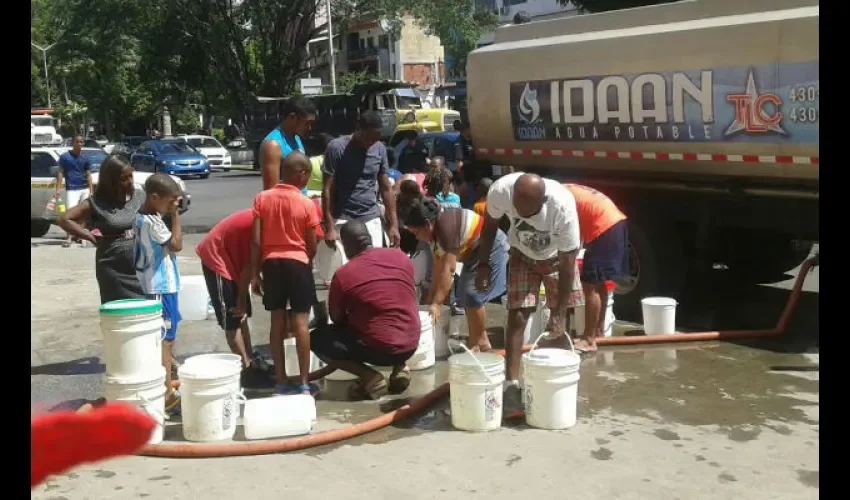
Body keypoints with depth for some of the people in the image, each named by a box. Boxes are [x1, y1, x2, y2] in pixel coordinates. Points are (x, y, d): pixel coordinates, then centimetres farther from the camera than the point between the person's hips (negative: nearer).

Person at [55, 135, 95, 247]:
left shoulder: (85, 158, 9)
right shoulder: (64, 156, 1)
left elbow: (88, 174, 9)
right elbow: (60, 173, 0)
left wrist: (91, 190, 1)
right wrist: (58, 189, -7)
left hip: (84, 189, 4)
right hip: (71, 189, -3)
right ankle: (69, 237, -15)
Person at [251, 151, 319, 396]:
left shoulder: (262, 198, 1)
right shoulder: (307, 204, -6)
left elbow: (256, 241, -2)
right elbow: (312, 246, -1)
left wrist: (255, 273, 5)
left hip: (271, 263, 3)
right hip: (297, 262, -3)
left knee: (277, 322, 9)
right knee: (300, 323, 0)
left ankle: (280, 380, 14)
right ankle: (304, 383, 0)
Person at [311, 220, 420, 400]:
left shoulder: (343, 274, -9)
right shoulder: (401, 257, 4)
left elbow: (337, 319, 4)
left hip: (378, 349, -5)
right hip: (410, 345, 6)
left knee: (317, 340, 11)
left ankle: (370, 378, -3)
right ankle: (399, 368, 13)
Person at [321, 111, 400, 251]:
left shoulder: (380, 149, 5)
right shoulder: (337, 147, -8)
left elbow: (386, 188, 10)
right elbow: (327, 189, -8)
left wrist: (394, 224, 5)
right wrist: (330, 227, -13)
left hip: (372, 219, 4)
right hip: (343, 220, -4)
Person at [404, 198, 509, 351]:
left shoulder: (445, 226, -29)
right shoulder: (435, 233, 0)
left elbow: (448, 269, -32)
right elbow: (438, 269, 4)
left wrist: (436, 303, -31)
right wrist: (431, 300, 4)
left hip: (492, 250, -10)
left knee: (473, 294, -13)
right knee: (464, 295, 11)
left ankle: (481, 341, 0)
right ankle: (473, 339, 19)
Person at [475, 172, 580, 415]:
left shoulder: (563, 205, -40)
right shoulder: (500, 190, -34)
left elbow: (568, 263, -30)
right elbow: (490, 224, -9)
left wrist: (560, 312, -28)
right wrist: (484, 265, -8)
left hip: (556, 258, -1)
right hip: (522, 256, 1)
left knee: (559, 323, 2)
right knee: (517, 316, -9)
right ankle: (511, 384, -6)